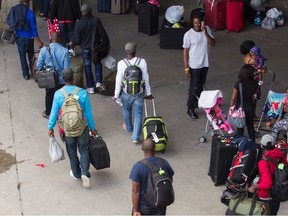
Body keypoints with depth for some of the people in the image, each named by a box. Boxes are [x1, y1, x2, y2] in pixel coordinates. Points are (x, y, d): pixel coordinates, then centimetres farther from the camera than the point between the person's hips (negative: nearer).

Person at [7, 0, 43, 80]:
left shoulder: (13, 10, -9)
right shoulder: (30, 13, -20)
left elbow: (9, 22, 0)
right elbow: (34, 28, -17)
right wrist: (39, 41, -10)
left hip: (19, 37, 3)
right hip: (28, 38, -2)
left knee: (22, 55, 15)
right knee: (31, 53, 24)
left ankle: (26, 74, 20)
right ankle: (32, 68, 35)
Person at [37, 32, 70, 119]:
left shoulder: (44, 49, -15)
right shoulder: (64, 51, -20)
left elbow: (39, 65, -10)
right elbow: (66, 68, -17)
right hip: (60, 79, -2)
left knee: (49, 95, 23)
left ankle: (48, 113, 40)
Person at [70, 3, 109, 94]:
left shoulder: (78, 24, -16)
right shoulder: (96, 20, -13)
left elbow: (77, 40, -12)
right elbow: (103, 33, -8)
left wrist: (72, 43, 10)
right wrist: (106, 43, 7)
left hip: (85, 48, -1)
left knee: (87, 66, 11)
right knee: (98, 63, 21)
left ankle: (90, 87, 15)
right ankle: (98, 82, 8)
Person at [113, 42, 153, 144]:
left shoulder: (121, 63, -16)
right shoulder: (142, 62, -14)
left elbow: (118, 81, -11)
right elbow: (146, 79, -6)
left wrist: (116, 95, 2)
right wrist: (148, 93, 6)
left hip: (126, 94, 1)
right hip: (139, 94, 0)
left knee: (127, 111, 27)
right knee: (138, 115, 12)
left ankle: (129, 127, 51)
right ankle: (136, 137, 11)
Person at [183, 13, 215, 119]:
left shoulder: (207, 29, -3)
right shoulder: (188, 35, -15)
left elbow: (213, 43, -11)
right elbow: (185, 51, -11)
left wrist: (205, 33, -24)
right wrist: (186, 67, -12)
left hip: (205, 63, 5)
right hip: (194, 65, -5)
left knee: (201, 85, 20)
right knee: (194, 87, 1)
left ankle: (197, 102, 39)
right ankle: (190, 109, 13)